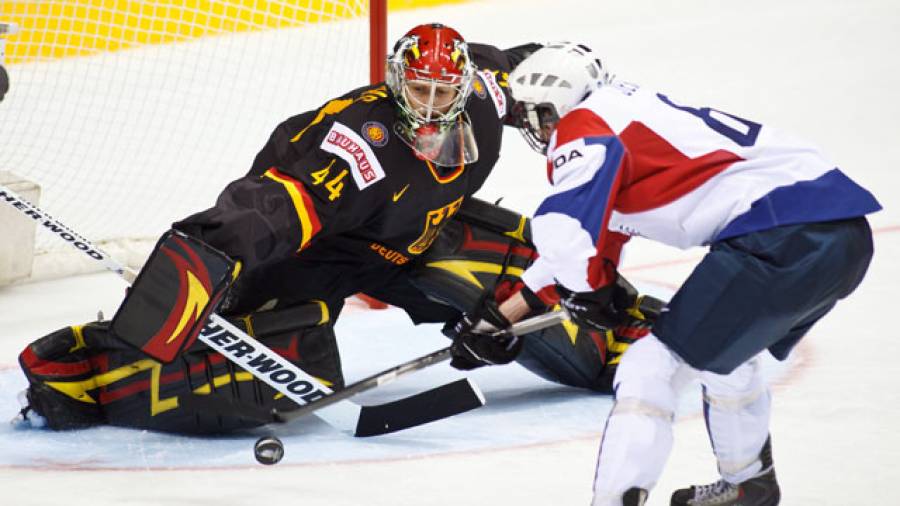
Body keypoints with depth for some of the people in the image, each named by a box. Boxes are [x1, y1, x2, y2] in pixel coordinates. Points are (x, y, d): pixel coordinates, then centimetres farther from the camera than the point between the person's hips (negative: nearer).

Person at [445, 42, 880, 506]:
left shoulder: (585, 126, -1)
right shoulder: (630, 110, 26)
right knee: (723, 352, 31)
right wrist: (501, 316, 36)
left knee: (653, 370, -6)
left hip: (783, 235, -10)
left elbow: (563, 228, -20)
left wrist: (586, 292, 0)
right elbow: (582, 242, 33)